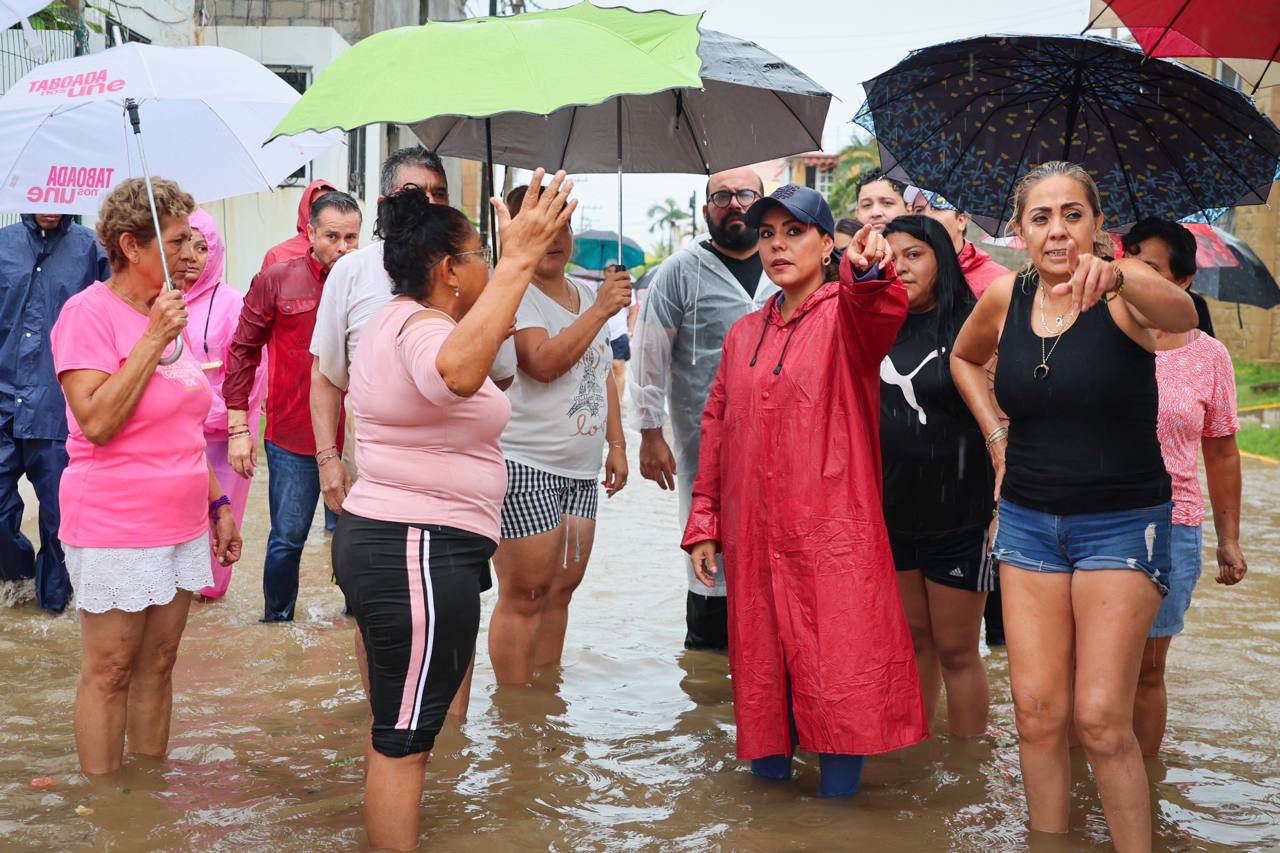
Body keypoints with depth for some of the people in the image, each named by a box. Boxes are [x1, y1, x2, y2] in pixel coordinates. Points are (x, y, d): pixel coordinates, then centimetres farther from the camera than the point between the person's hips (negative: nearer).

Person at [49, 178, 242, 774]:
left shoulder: (168, 314, 10)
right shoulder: (88, 312, -12)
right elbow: (97, 422, -23)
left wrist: (218, 505, 17)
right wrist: (153, 340, -22)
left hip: (180, 524, 7)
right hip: (115, 527, -7)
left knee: (158, 664, 14)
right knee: (109, 671, 2)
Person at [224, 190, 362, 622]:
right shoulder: (277, 280, -1)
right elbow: (243, 351, 3)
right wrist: (238, 428, -1)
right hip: (293, 438, 0)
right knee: (287, 539, 8)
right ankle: (277, 620, 26)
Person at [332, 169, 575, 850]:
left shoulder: (392, 321, 14)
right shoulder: (422, 327, -19)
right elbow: (457, 372, -45)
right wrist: (518, 259, -43)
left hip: (377, 538, 11)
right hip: (420, 553, -11)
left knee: (395, 726, 21)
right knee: (405, 737, -2)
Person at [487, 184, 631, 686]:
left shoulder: (588, 295, 16)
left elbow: (603, 375, 23)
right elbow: (543, 362, -25)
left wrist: (616, 443, 18)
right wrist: (600, 310, -24)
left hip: (580, 470, 8)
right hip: (524, 462, -8)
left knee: (561, 588, 12)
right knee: (525, 593, -5)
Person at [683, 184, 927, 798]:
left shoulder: (845, 315, -1)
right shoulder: (743, 335, 15)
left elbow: (878, 316, -26)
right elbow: (716, 430, 17)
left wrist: (867, 273, -49)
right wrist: (703, 523, 11)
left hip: (833, 537, -5)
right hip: (752, 540, 5)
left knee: (837, 679, -6)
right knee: (762, 672, 10)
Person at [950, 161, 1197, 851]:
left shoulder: (1122, 287, -13)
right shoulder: (1005, 296, 1)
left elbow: (1179, 315, -37)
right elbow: (964, 359, 22)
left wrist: (1117, 275, -57)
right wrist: (995, 435, 8)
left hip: (1121, 522, -4)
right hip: (1028, 520, 4)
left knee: (1102, 718, -8)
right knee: (1037, 713, 5)